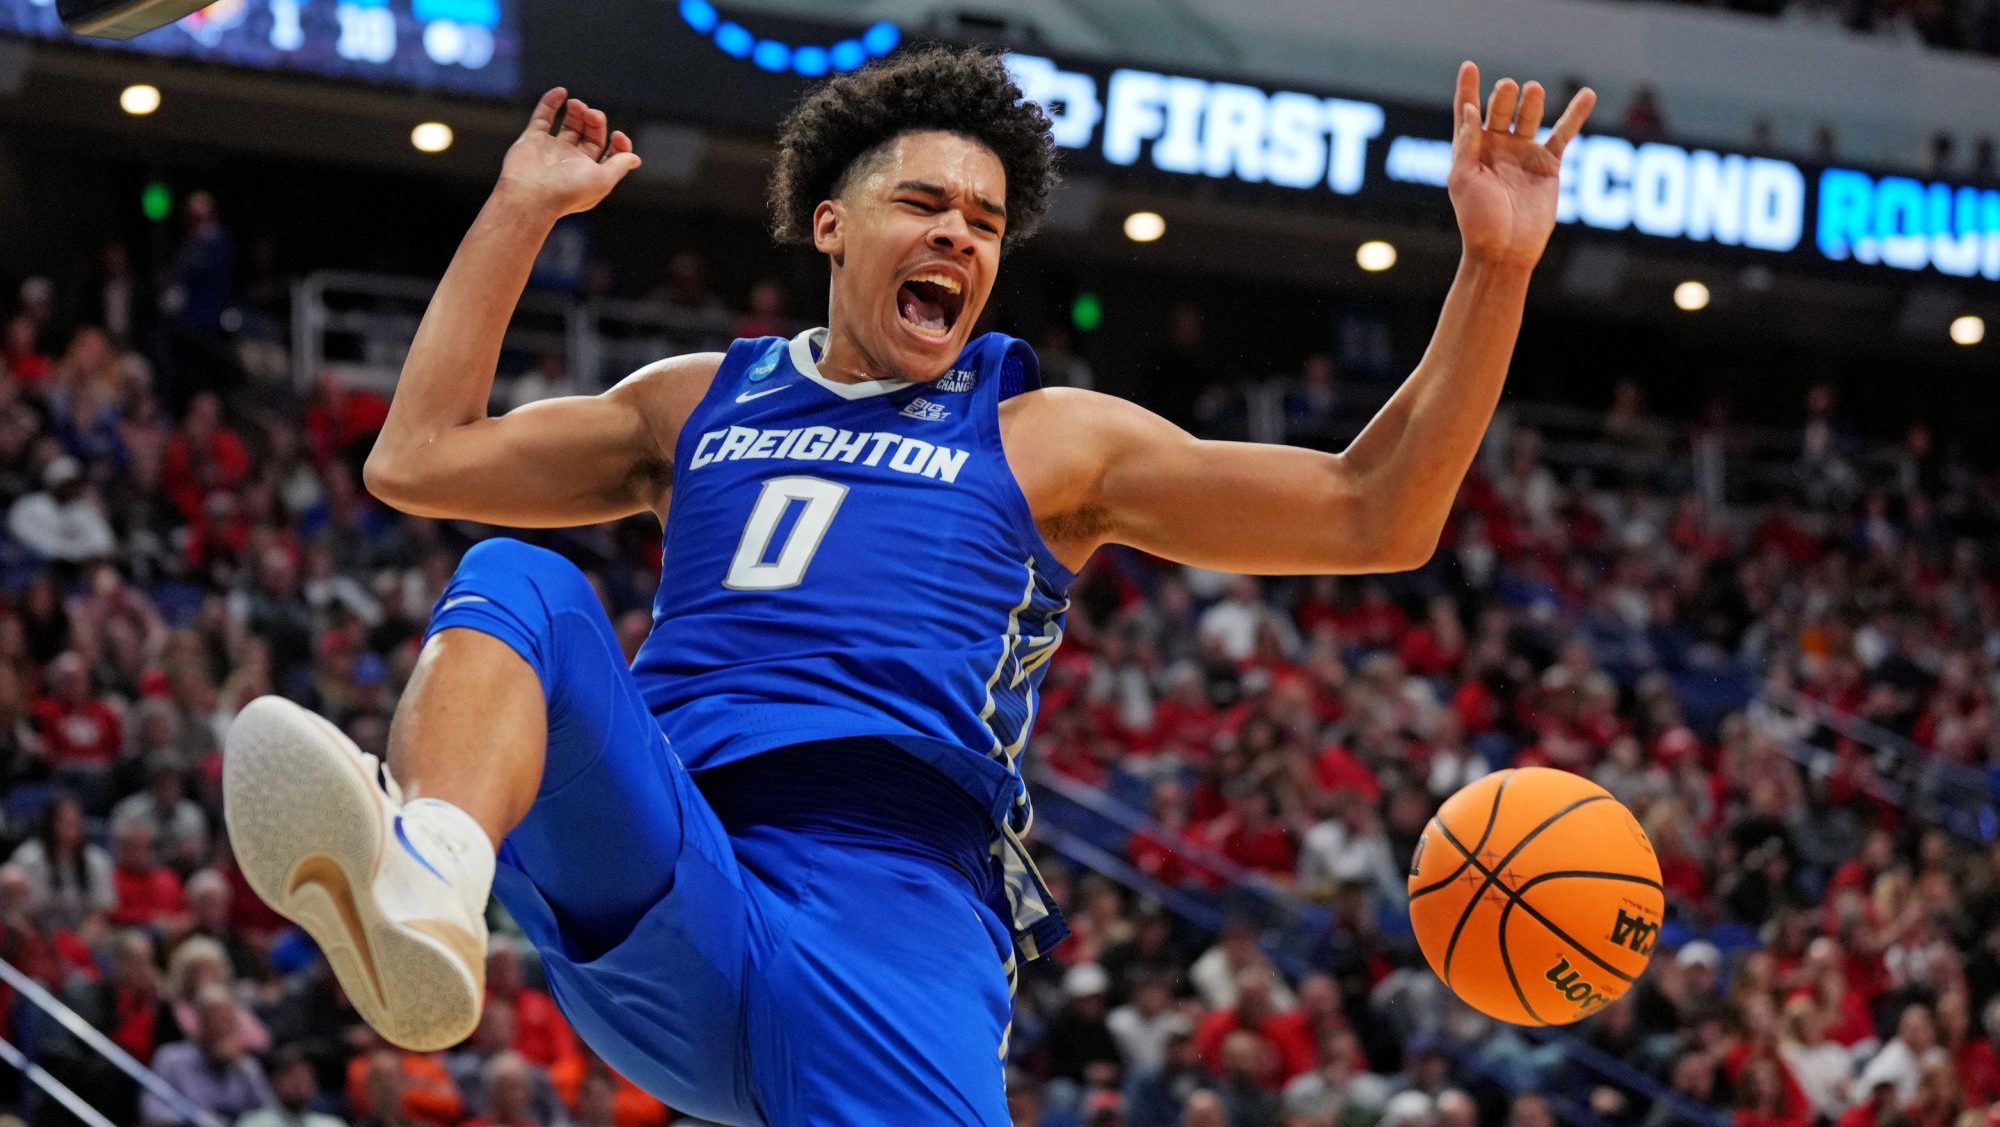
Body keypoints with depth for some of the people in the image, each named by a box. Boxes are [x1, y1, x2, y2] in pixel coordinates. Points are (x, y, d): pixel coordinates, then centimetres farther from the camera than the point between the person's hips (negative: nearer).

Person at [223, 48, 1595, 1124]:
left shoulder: (1046, 439, 20)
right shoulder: (703, 404, 29)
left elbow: (1372, 517, 14)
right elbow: (419, 461, 24)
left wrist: (1495, 270, 4)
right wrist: (523, 212, 25)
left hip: (892, 912, -1)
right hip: (663, 884, 2)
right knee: (517, 590, -22)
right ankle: (424, 902, -54)